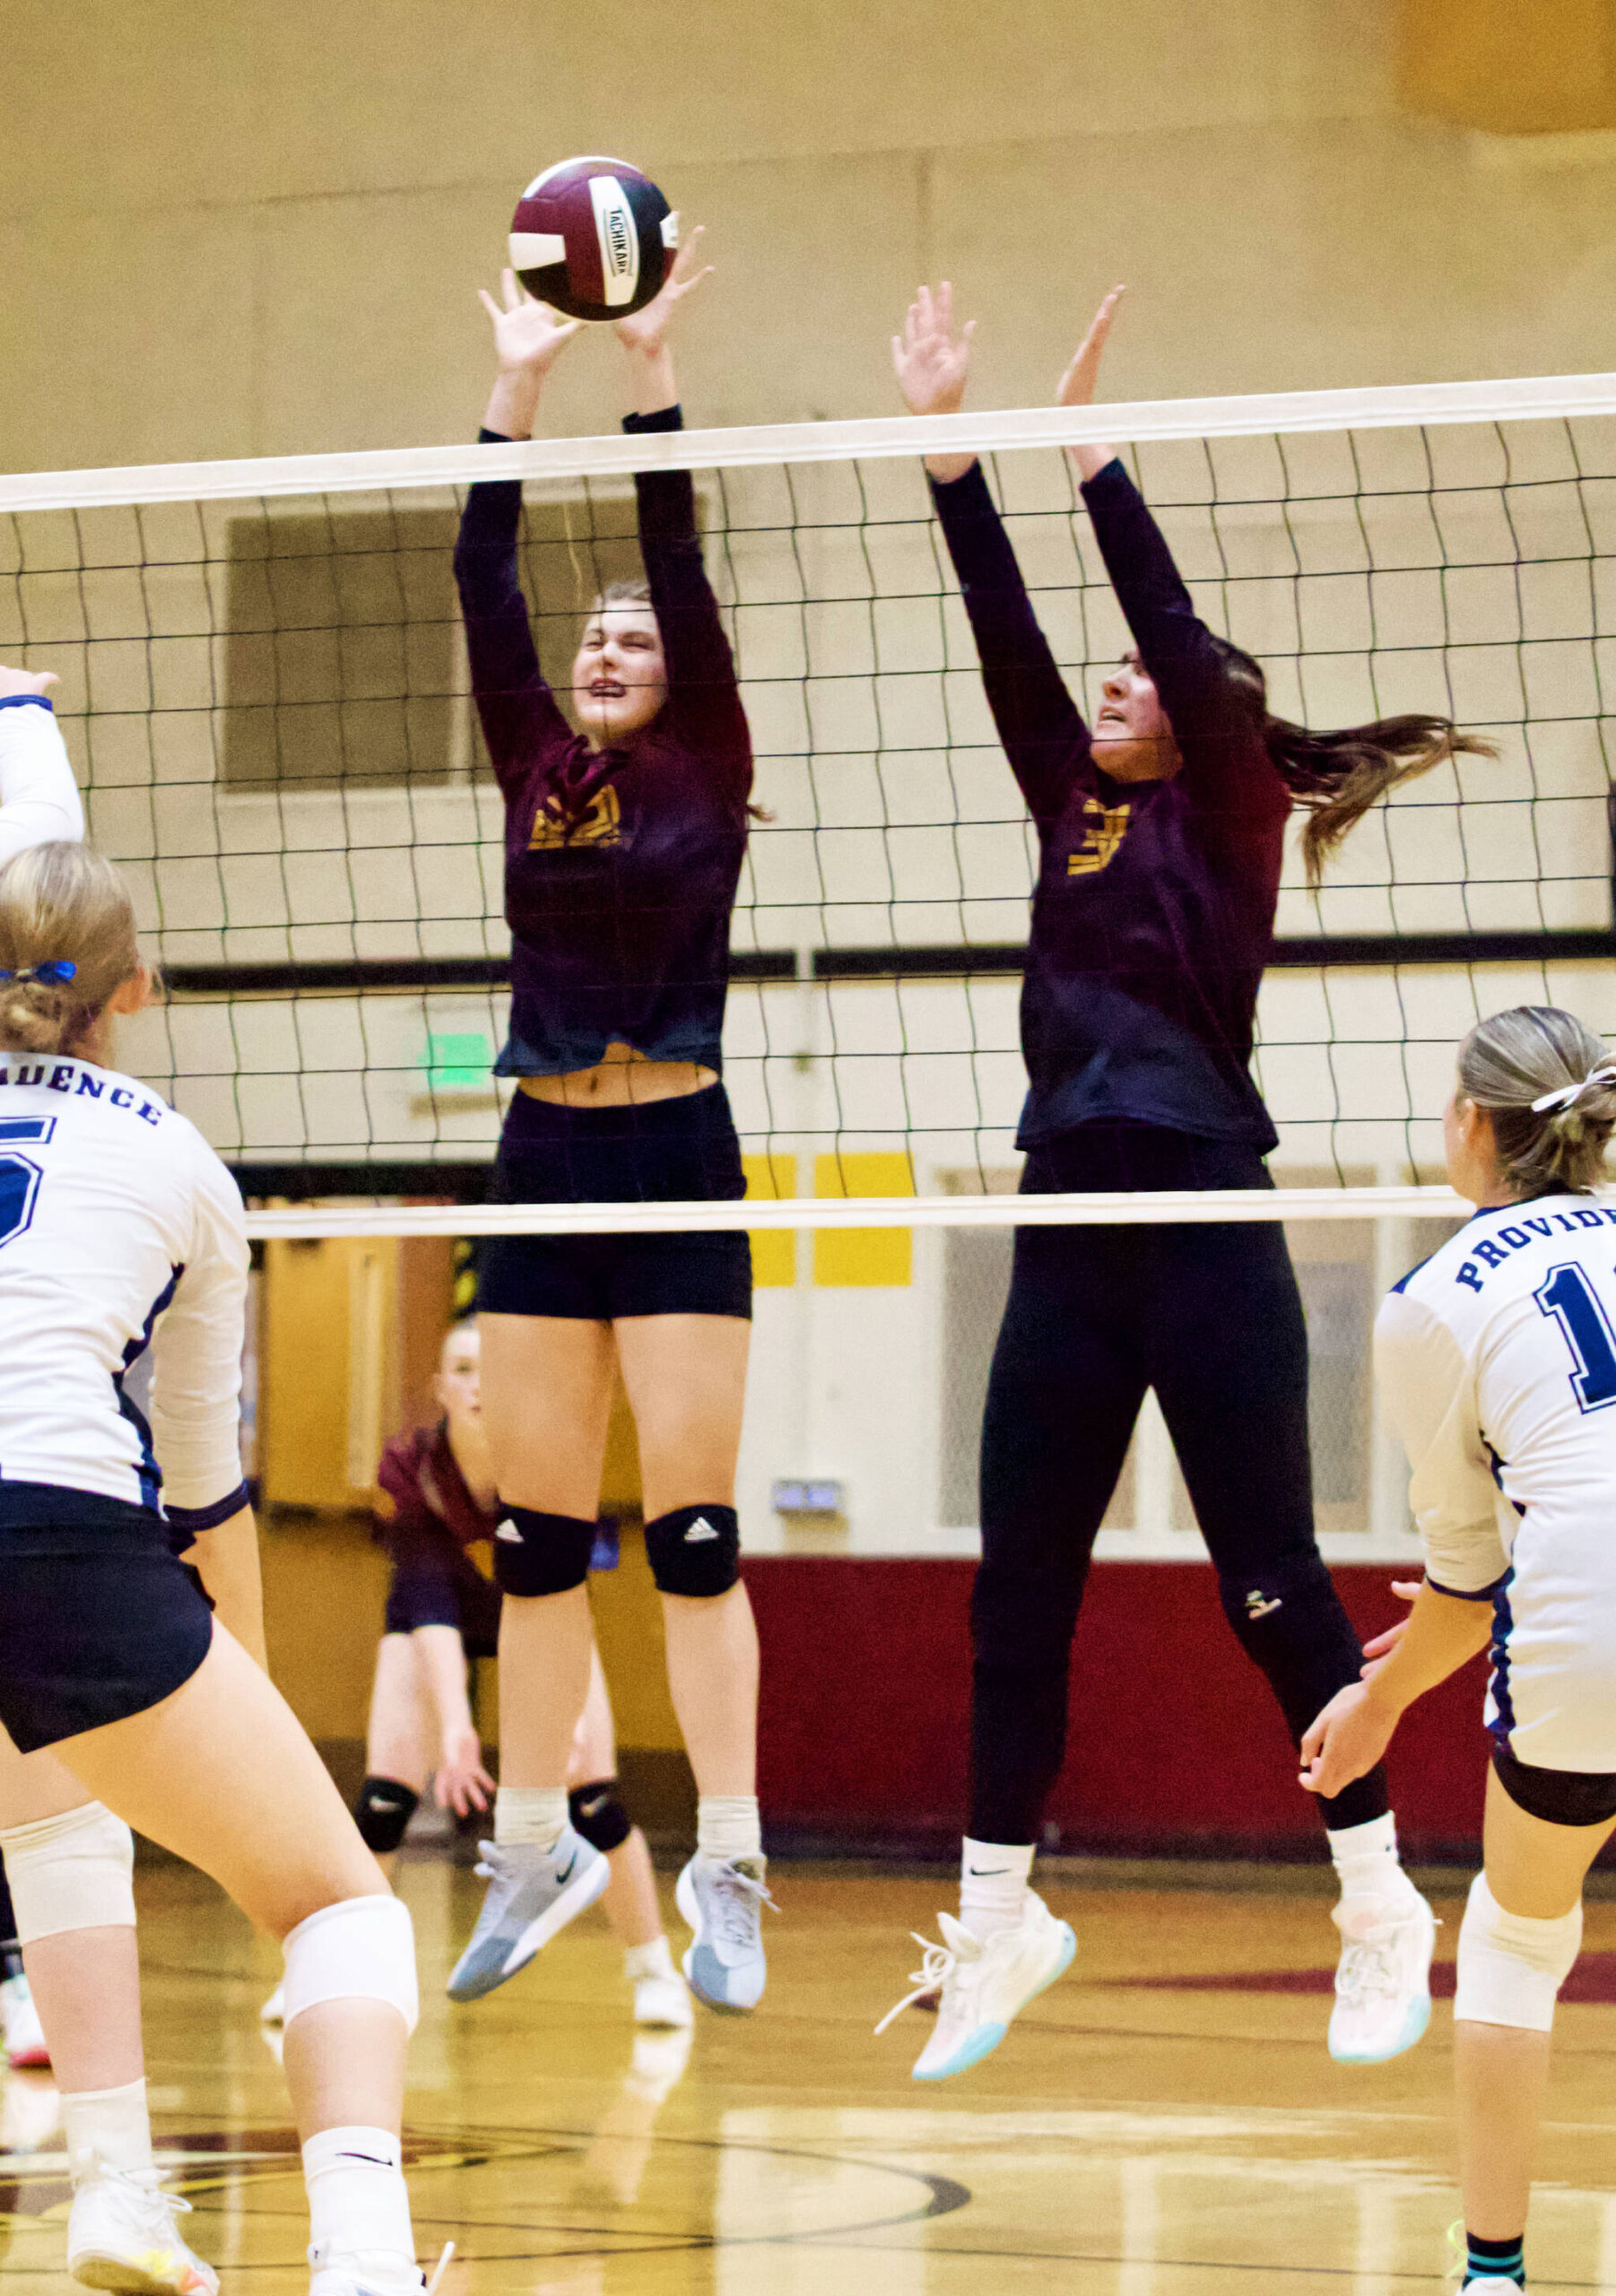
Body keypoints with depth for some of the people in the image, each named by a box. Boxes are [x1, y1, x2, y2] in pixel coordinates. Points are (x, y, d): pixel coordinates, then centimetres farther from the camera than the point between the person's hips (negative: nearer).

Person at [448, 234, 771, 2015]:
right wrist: (515, 386, -2)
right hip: (546, 1155, 4)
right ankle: (533, 1850, 15)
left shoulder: (708, 773, 2)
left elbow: (681, 564, -7)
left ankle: (727, 1869, -6)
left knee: (691, 1529, -7)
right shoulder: (533, 773, 11)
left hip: (678, 1156, -4)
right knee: (534, 1534, 7)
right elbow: (484, 583, 3)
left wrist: (652, 367, -12)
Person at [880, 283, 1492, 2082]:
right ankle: (1000, 1919, 13)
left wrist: (1093, 451, -14)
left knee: (1270, 1581, -3)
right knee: (1017, 1590, 5)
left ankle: (1382, 1906, 6)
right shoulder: (1079, 815, 16)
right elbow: (1008, 639, 10)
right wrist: (946, 447, 4)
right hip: (1070, 1235, 7)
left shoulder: (1235, 817, 0)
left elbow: (1179, 633, -12)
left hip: (1204, 1227, -7)